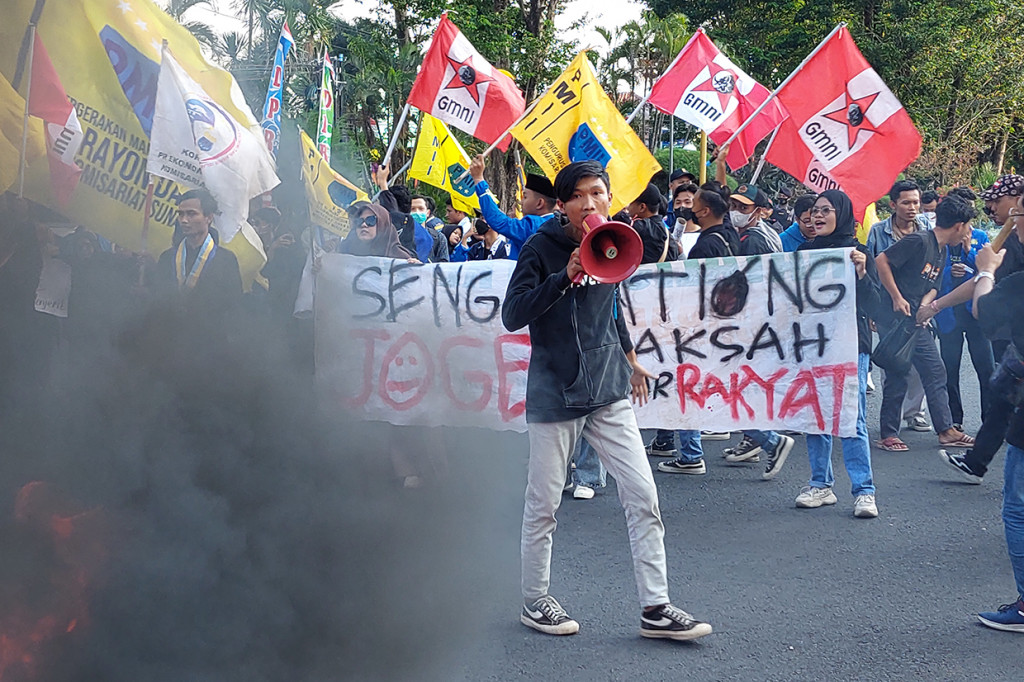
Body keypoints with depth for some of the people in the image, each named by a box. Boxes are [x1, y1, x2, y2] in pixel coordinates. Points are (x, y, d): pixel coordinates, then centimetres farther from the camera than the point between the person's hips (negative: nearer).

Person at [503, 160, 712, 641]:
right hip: (555, 394, -5)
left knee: (642, 495, -1)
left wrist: (629, 358, 32)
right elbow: (511, 316, -18)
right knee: (543, 505, 5)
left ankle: (655, 608, 7)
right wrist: (566, 277, -25)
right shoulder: (541, 249, -8)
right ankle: (534, 602, 23)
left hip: (608, 390, 5)